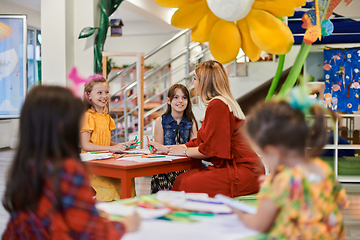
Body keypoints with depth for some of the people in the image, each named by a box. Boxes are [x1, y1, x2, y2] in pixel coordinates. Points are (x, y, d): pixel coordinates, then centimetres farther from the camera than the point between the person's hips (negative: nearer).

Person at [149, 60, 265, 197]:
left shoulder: (217, 105, -14)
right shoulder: (219, 103, 20)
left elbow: (211, 149, -15)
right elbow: (200, 141, 24)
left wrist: (183, 151, 1)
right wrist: (166, 149, 25)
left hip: (241, 172, -10)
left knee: (185, 186, -13)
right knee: (181, 180, 4)